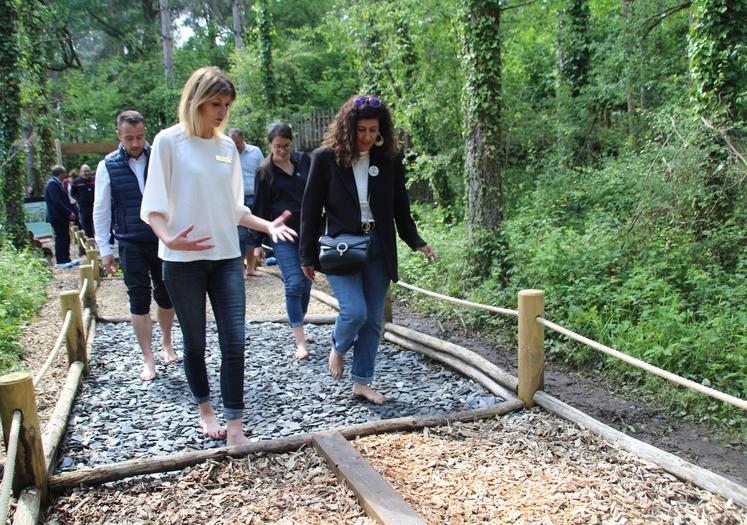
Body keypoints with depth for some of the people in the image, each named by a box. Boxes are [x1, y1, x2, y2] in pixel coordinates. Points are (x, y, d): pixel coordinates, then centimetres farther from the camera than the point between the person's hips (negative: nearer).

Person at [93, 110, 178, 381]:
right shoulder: (108, 166, -1)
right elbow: (101, 210, 2)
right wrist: (104, 249, 1)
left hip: (164, 240, 1)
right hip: (131, 244, 0)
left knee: (166, 295, 10)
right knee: (139, 300, 3)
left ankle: (166, 343, 34)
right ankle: (148, 359, 13)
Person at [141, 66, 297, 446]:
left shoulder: (227, 146, 9)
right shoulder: (169, 141, -5)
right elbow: (153, 205, -6)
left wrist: (267, 226, 0)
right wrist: (167, 237, -25)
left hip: (226, 257, 4)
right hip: (183, 260, -3)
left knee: (235, 342, -4)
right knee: (195, 342, 11)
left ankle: (234, 428, 5)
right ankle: (205, 411, 33)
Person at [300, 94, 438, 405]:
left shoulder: (389, 160, 2)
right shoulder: (325, 158, -5)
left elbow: (400, 206, 12)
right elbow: (310, 208, -2)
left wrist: (416, 243, 7)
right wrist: (308, 256, -1)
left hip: (379, 248, 3)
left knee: (373, 319, 6)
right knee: (355, 311, -15)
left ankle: (361, 382, 21)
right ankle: (338, 348, 19)